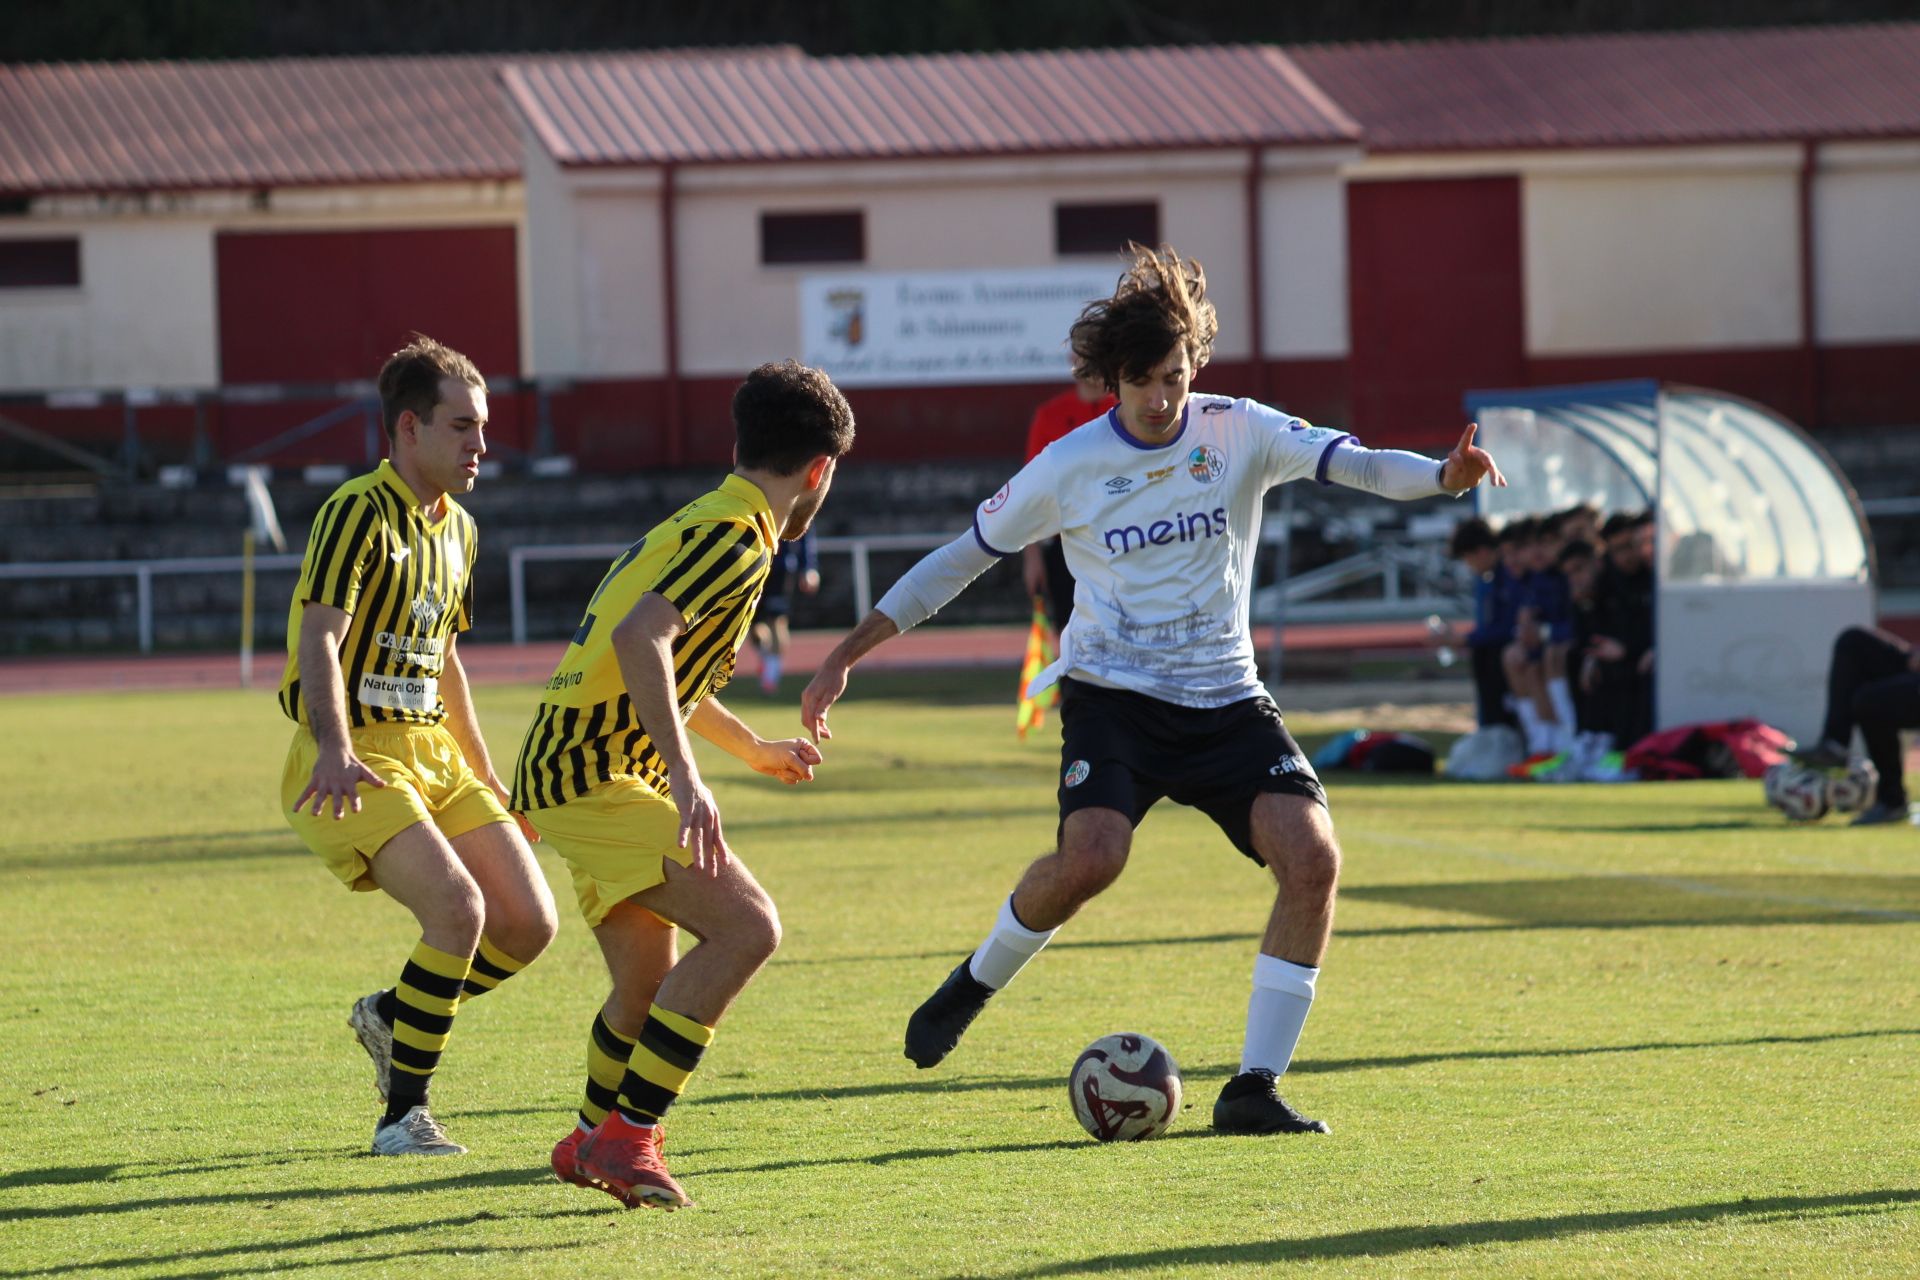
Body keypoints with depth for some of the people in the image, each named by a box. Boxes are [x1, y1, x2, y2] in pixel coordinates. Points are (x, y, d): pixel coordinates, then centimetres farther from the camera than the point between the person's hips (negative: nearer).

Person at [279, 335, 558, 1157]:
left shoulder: (455, 529, 16)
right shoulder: (357, 513, -11)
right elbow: (318, 640, -22)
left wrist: (485, 775, 28)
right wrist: (335, 753, -36)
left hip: (433, 751, 8)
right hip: (355, 765, -8)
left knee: (529, 923, -2)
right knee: (458, 909, -25)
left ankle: (392, 1015, 23)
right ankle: (402, 1116, -14)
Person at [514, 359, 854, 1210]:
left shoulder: (702, 526, 19)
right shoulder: (737, 540, -14)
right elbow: (639, 638, -30)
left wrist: (754, 748, 49)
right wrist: (685, 775, -37)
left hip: (571, 766, 10)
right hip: (599, 778, -10)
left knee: (650, 986, 20)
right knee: (746, 925, -19)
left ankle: (592, 1141, 40)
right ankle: (627, 1134, -18)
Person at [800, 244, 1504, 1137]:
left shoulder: (1240, 433, -2)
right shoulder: (1068, 468, -4)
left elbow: (1353, 465, -17)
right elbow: (961, 557, 6)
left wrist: (1443, 476, -39)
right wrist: (848, 654, 4)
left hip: (1224, 697, 2)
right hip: (1113, 694, -2)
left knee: (1312, 859, -19)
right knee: (1091, 857, -29)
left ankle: (1254, 1089, -9)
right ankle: (976, 982, 3)